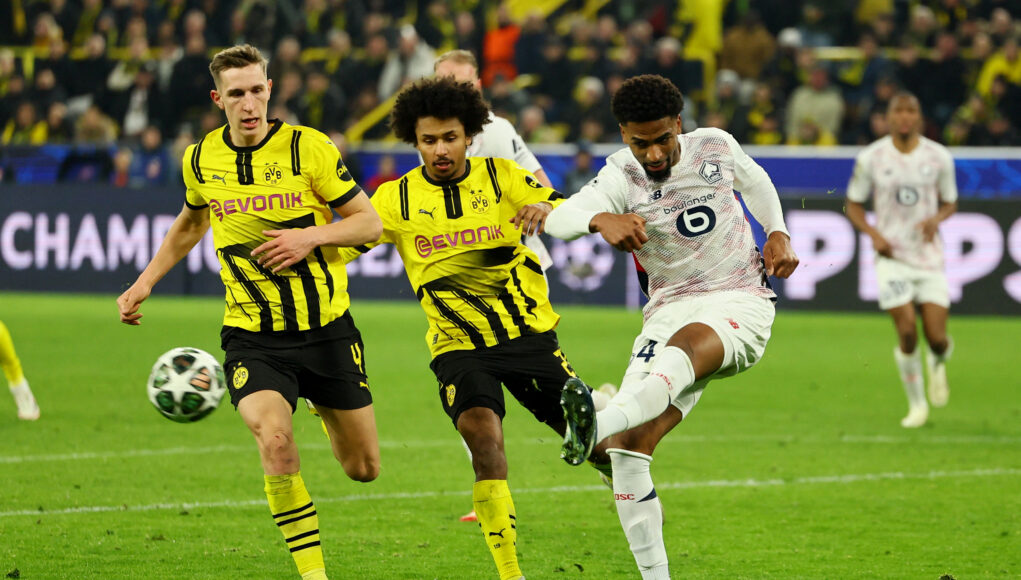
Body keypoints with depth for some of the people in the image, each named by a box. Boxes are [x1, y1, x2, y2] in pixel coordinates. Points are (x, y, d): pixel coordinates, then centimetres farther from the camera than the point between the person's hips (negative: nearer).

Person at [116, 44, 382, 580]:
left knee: (364, 468, 10)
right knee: (275, 440, -29)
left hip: (327, 328, 0)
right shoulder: (200, 159, 2)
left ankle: (327, 408, 47)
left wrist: (312, 236, -20)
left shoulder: (308, 147, -9)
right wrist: (146, 281, 18)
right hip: (251, 337, 0)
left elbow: (369, 222, -4)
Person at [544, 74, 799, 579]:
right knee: (629, 448, -13)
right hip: (671, 308, 2)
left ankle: (598, 424, -65)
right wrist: (601, 220, -47)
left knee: (687, 343, -39)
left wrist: (778, 235, 10)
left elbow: (755, 181, 25)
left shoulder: (716, 147, 0)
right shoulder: (621, 178, -7)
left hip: (741, 304, -2)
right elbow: (559, 219, -26)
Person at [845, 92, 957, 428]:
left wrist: (937, 218, -12)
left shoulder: (938, 157, 0)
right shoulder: (871, 158, -3)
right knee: (907, 333, -13)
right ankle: (916, 405, 8)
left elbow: (950, 202, 11)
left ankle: (938, 363, 33)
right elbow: (853, 205, 7)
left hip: (929, 257, 1)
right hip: (892, 257, -1)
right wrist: (872, 233, -11)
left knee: (937, 338, -6)